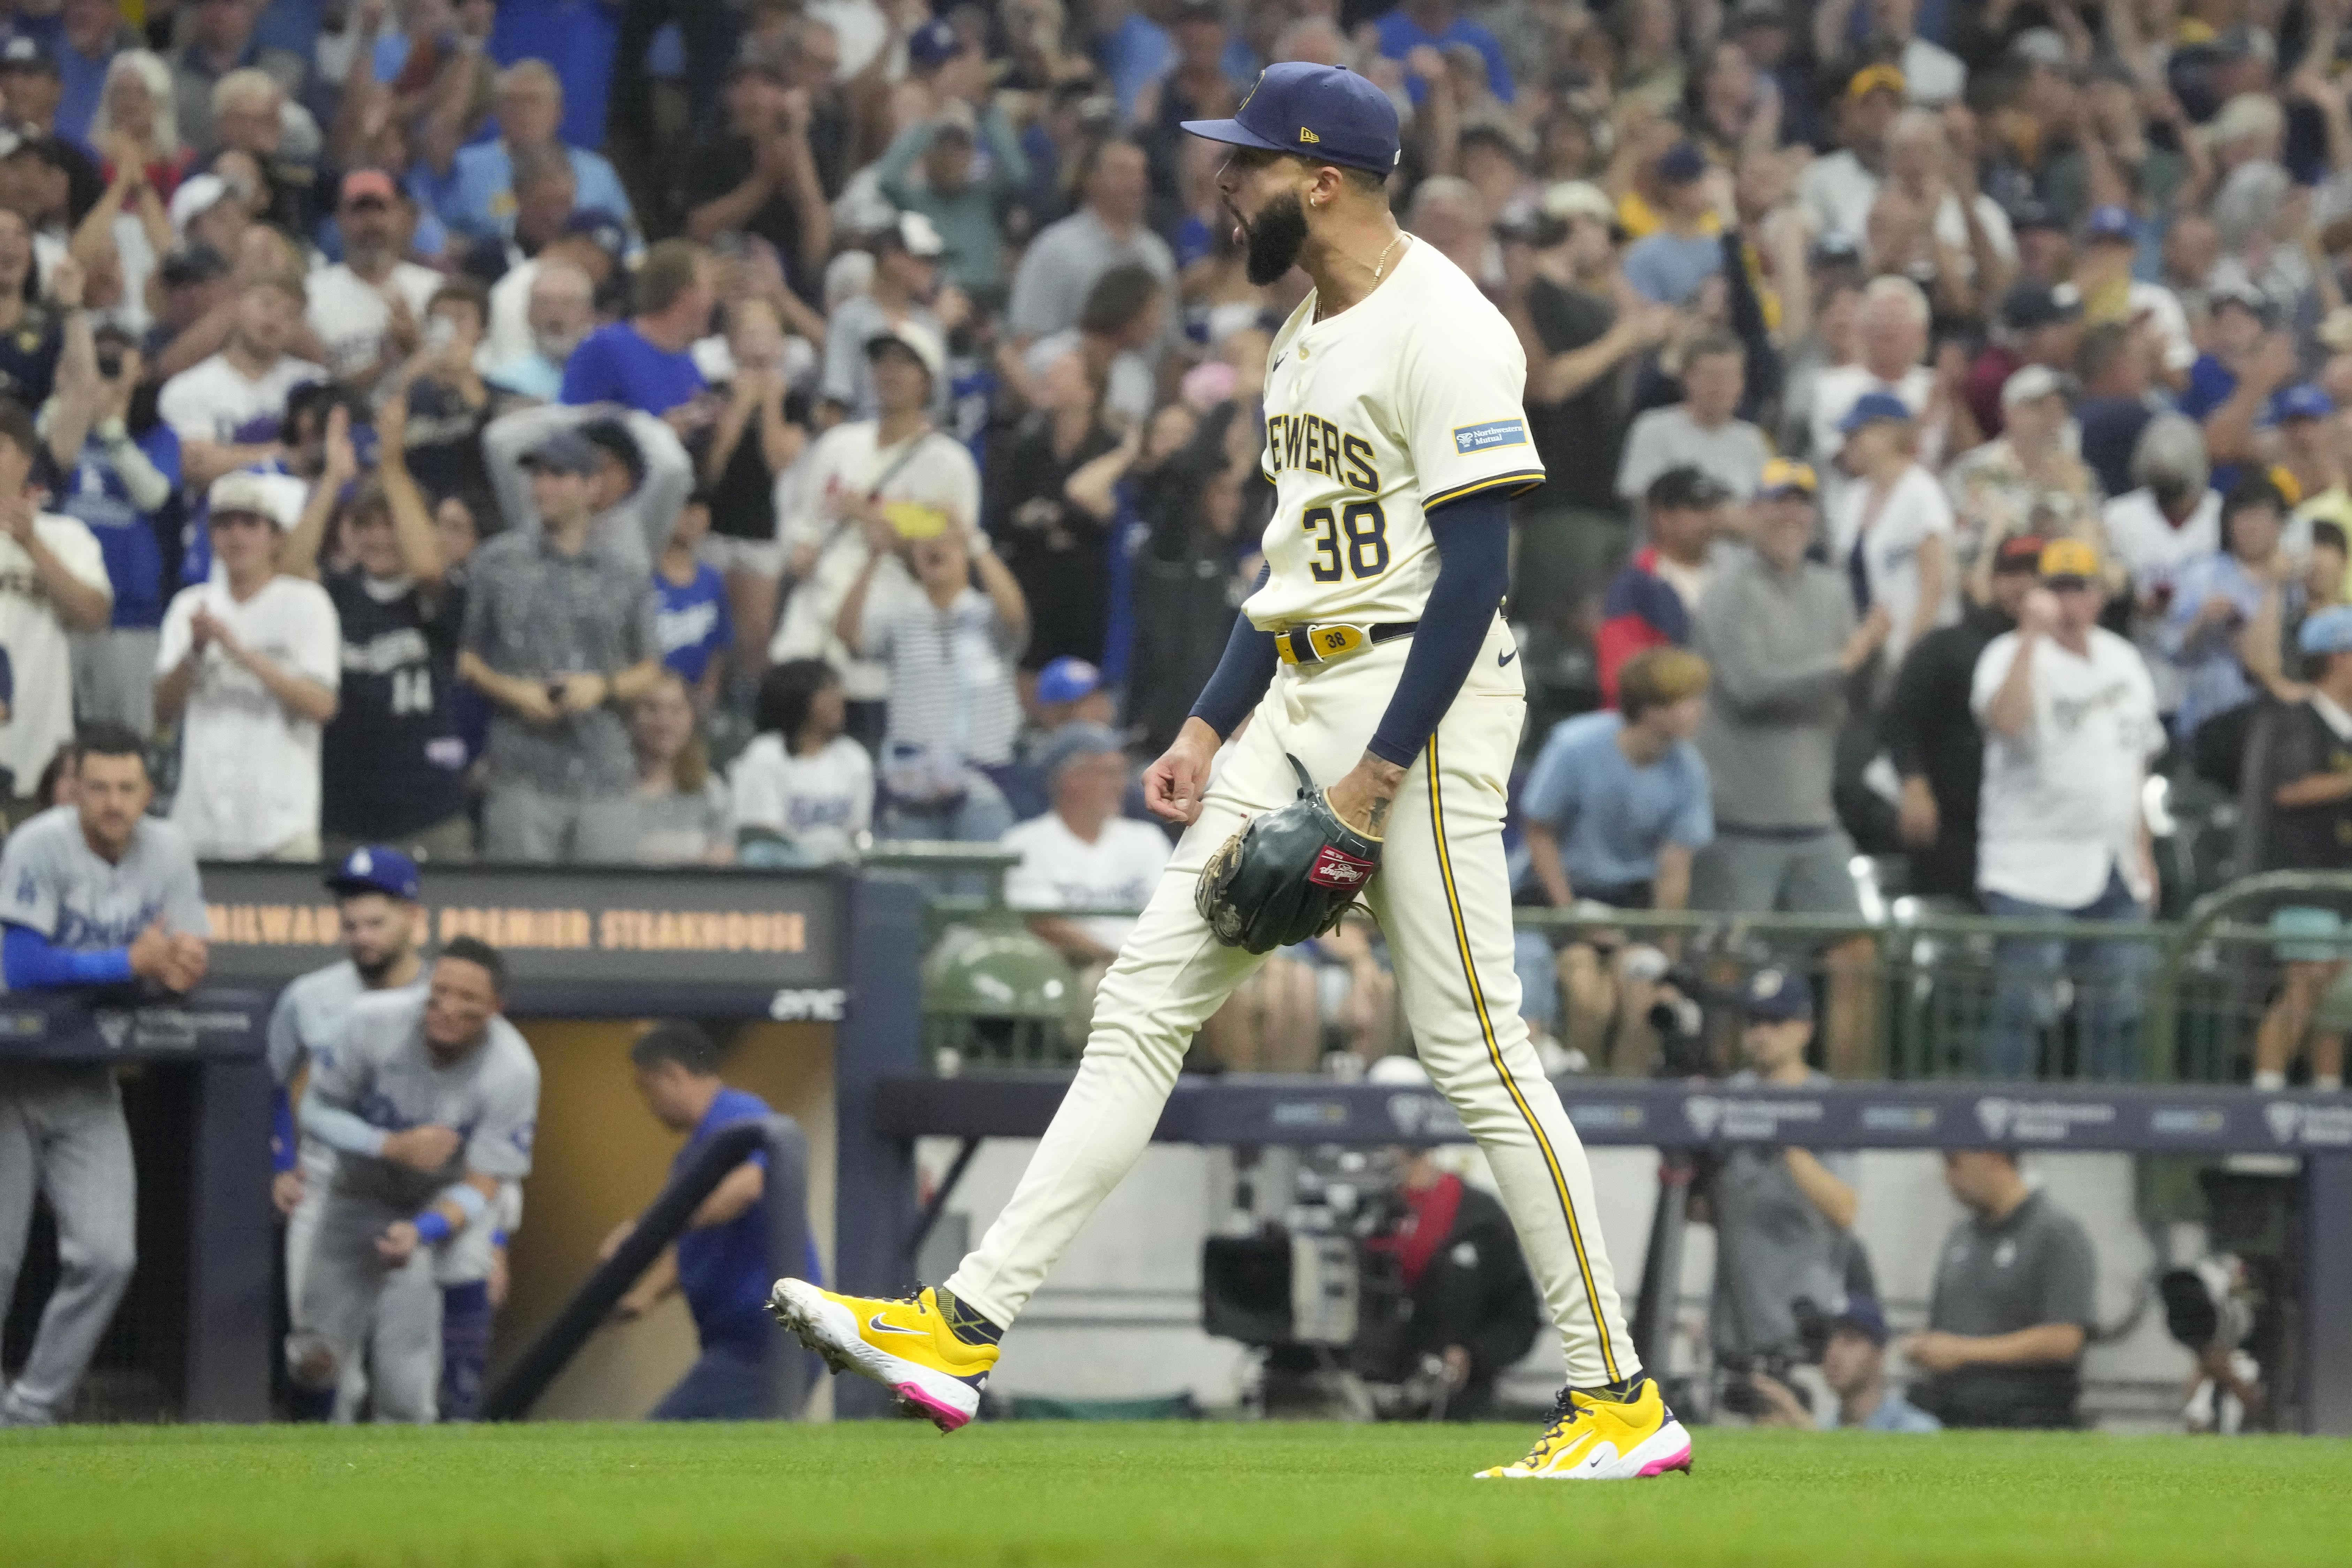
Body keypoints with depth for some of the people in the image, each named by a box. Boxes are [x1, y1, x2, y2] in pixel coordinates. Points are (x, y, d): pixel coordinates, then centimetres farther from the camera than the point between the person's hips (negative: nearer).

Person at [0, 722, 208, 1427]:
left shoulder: (167, 853, -2)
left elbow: (186, 960, -1)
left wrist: (181, 967, -26)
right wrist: (132, 961, -25)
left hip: (86, 1081, 5)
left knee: (106, 1257, -6)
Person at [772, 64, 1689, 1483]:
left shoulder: (1445, 331, -14)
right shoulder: (1311, 328, 17)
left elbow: (1475, 566, -19)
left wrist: (1377, 774, -21)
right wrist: (1212, 727, 16)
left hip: (1425, 698, -10)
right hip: (1303, 700, 10)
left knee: (1475, 1047, -9)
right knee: (1146, 1003, 4)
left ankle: (1623, 1400, -3)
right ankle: (966, 1329, 3)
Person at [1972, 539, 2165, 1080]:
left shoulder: (2122, 660, 15)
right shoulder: (2011, 655, -6)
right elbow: (2006, 719, -29)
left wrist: (2141, 850, 19)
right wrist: (2032, 634, -30)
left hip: (2114, 872, 6)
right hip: (2033, 868, -6)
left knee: (2118, 1004, 8)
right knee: (2021, 1004, -11)